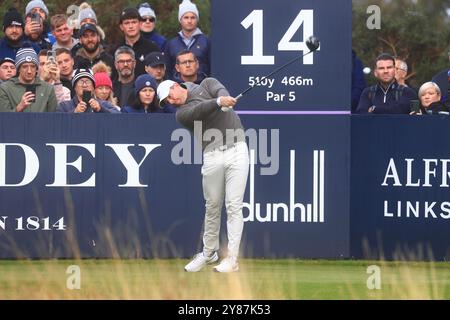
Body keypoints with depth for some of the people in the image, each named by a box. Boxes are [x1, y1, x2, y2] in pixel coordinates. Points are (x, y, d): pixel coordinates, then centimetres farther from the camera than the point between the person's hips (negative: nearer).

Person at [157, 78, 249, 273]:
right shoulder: (182, 113, 7)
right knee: (212, 206, 7)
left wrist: (225, 99, -34)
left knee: (234, 206, -7)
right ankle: (209, 252, 25)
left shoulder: (207, 84, 13)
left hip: (237, 149, -1)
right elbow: (199, 110, -14)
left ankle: (232, 259, -8)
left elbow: (220, 90, -10)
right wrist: (219, 102, -34)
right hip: (213, 156, 1)